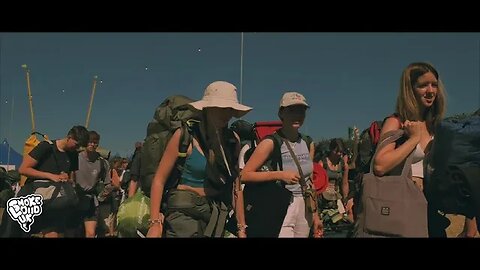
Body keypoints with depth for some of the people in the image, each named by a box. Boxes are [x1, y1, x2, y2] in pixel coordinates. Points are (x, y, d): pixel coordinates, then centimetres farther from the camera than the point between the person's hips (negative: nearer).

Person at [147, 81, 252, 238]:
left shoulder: (233, 141, 3)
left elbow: (236, 187, 7)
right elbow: (159, 180, -9)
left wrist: (242, 227, 6)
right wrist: (155, 223, -16)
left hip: (216, 215, 5)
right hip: (184, 212, -4)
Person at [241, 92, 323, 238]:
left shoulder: (308, 144, 8)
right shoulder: (271, 143, -11)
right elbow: (244, 175, -17)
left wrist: (315, 215, 16)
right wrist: (279, 174, -22)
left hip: (305, 209, 6)